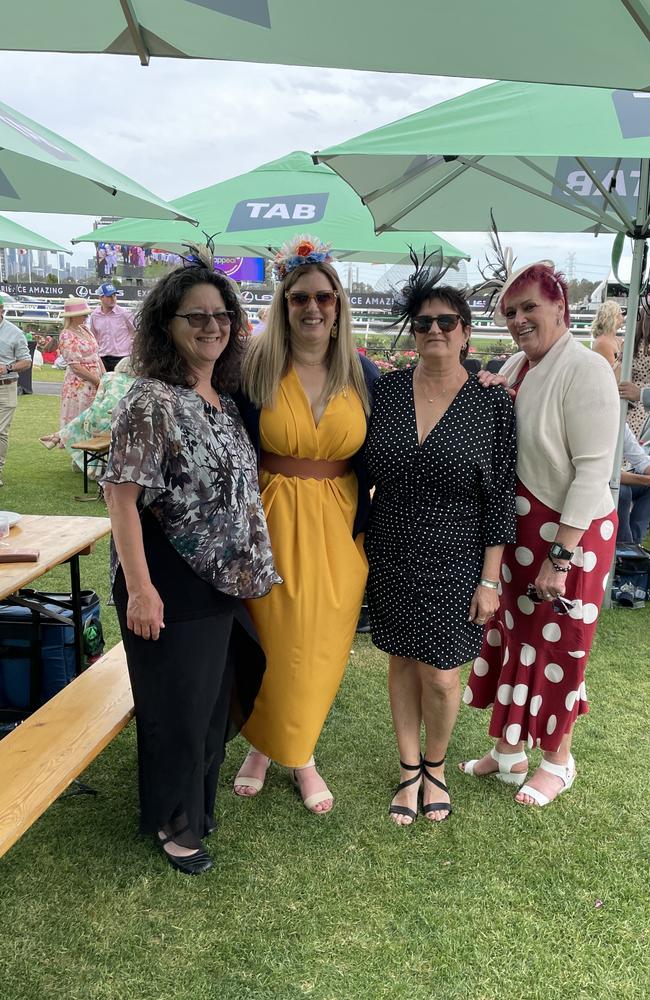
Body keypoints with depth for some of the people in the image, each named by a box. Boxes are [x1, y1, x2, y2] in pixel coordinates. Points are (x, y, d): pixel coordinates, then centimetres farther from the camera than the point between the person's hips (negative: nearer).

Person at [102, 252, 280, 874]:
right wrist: (139, 588, -22)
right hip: (171, 587, -8)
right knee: (176, 707, 7)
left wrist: (249, 567, 15)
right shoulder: (151, 401, -16)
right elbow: (121, 496, -19)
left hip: (225, 581, 8)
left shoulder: (226, 400, 8)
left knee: (215, 699, 20)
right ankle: (172, 822, 31)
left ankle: (198, 801, 42)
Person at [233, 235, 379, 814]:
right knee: (271, 644, 11)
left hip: (339, 529, 2)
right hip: (273, 524, -2)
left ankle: (300, 755, 34)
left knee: (321, 650, 12)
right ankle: (264, 745, 36)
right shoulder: (255, 369, -6)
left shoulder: (363, 375, 0)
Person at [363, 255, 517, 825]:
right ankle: (410, 771, 33)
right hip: (391, 557, 3)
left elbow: (500, 497, -6)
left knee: (441, 674, 4)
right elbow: (363, 470, 6)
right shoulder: (387, 390, 0)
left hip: (454, 562, -2)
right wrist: (357, 542, 4)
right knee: (402, 660, 13)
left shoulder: (492, 404, -7)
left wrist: (490, 579, -8)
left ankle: (435, 765, 33)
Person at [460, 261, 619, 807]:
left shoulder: (586, 370, -17)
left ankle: (557, 761, 30)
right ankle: (508, 751, 35)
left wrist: (561, 556, -21)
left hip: (570, 534, -7)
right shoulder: (514, 367, 6)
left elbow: (593, 469, -20)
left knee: (556, 648, 8)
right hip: (514, 529, 7)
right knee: (509, 636, 16)